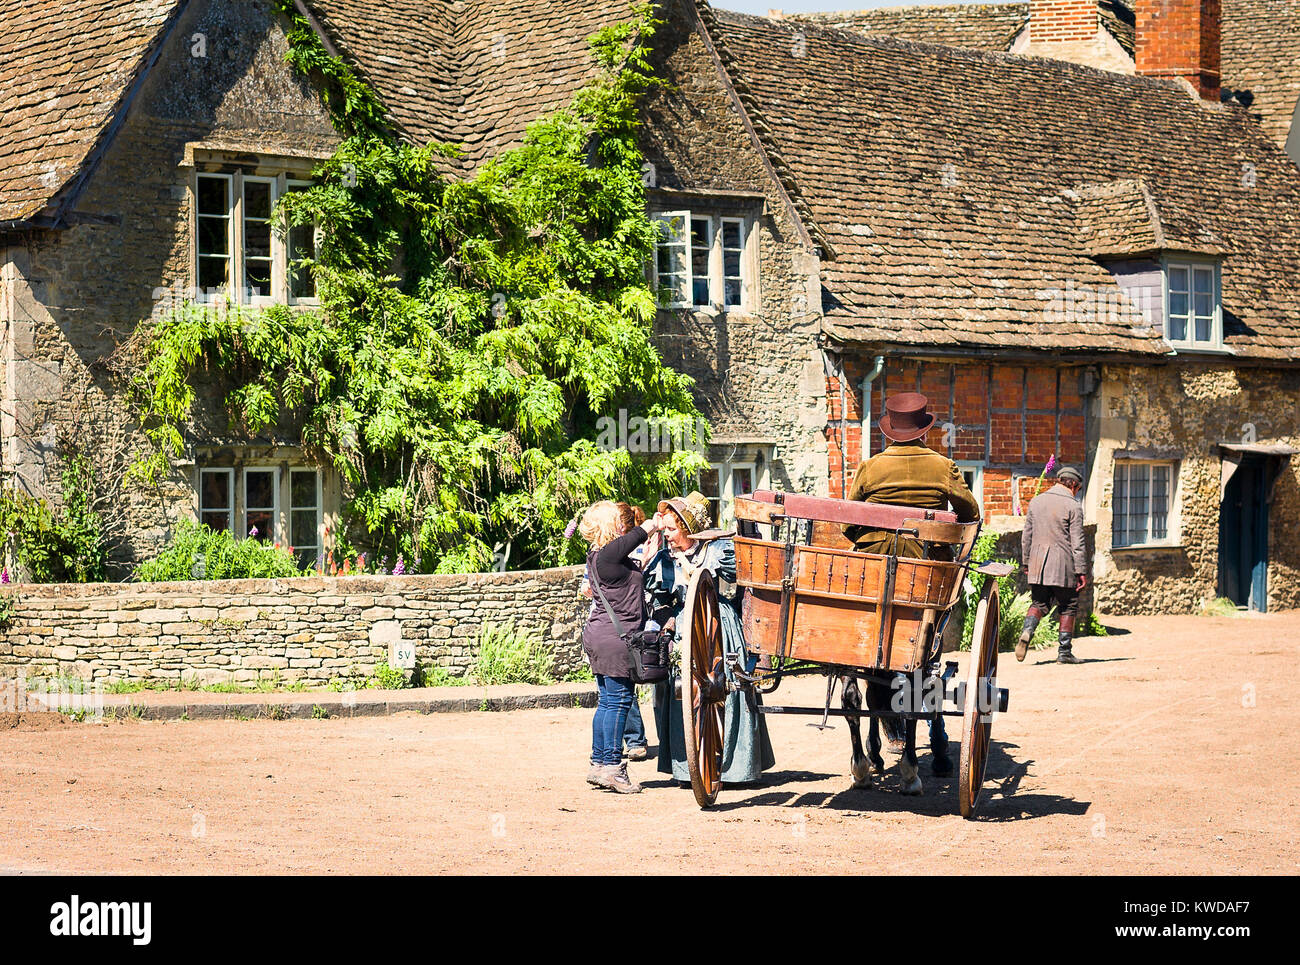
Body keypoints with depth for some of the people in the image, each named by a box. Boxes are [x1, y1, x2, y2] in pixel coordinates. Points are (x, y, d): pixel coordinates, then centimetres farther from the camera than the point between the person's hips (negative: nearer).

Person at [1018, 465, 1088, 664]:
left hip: (1038, 565, 4)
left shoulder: (1036, 502, 9)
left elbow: (1026, 536, 13)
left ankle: (1027, 631, -13)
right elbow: (1077, 543, -9)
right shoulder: (1073, 506, -6)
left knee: (1039, 603, 14)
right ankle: (1064, 651, 7)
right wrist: (1081, 571, -6)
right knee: (1068, 607, 8)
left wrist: (1026, 562, 22)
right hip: (1063, 565, -4)